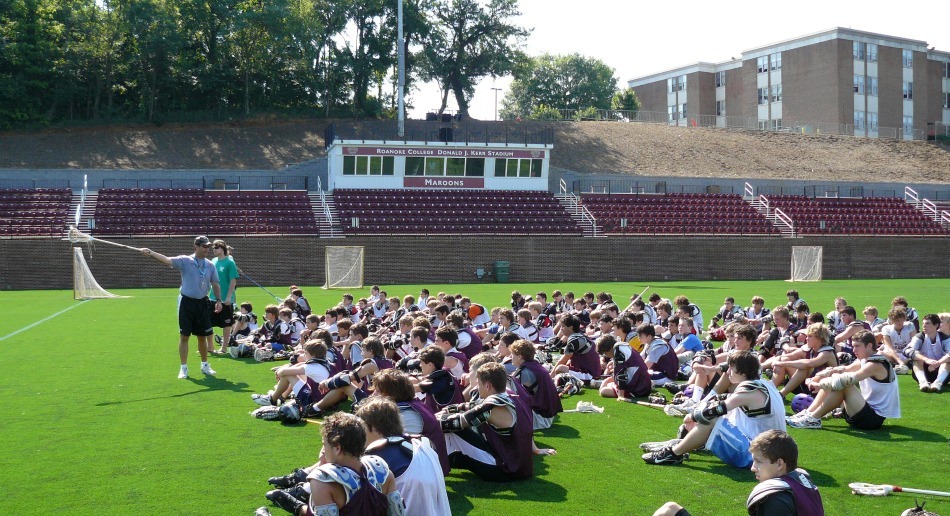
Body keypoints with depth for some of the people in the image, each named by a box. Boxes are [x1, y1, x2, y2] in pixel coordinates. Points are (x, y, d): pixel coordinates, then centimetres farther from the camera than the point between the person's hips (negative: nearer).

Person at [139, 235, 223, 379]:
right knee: (184, 336, 0)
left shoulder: (210, 264, 5)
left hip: (202, 303, 3)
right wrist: (150, 253, -35)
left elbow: (215, 284, 13)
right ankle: (184, 368, 9)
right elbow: (167, 260, -20)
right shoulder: (185, 261, -7)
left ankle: (205, 365, 25)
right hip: (187, 302, -3)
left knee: (202, 336, 11)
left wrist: (218, 300, 5)